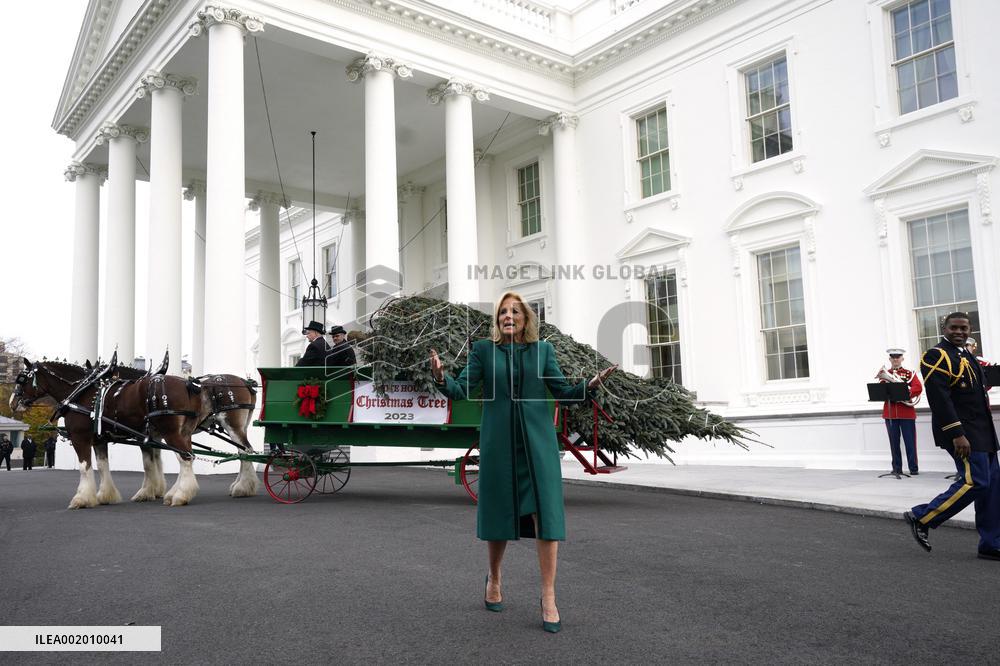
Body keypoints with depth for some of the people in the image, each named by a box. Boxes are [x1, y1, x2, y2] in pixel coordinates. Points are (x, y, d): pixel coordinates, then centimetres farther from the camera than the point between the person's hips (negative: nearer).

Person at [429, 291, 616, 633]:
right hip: (498, 441, 0)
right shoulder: (483, 350, 4)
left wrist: (589, 385, -12)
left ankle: (548, 597, 3)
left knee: (545, 513, -6)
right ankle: (494, 578, 34)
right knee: (498, 512, 8)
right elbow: (461, 390, -3)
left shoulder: (543, 349, 7)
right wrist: (441, 377, -23)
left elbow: (562, 391, 6)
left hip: (537, 441, 0)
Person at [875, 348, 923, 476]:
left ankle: (914, 468, 8)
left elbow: (919, 388, -12)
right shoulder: (884, 374, 11)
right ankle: (897, 468, 12)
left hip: (907, 412, -2)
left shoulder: (910, 373, 4)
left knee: (910, 441, 0)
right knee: (894, 442, 6)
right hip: (890, 413, 2)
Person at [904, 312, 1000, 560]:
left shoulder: (967, 356, 18)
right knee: (975, 481, -13)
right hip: (961, 431, -9)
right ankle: (921, 518, -1)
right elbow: (939, 398, -20)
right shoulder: (936, 356, -12)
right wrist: (957, 434, -25)